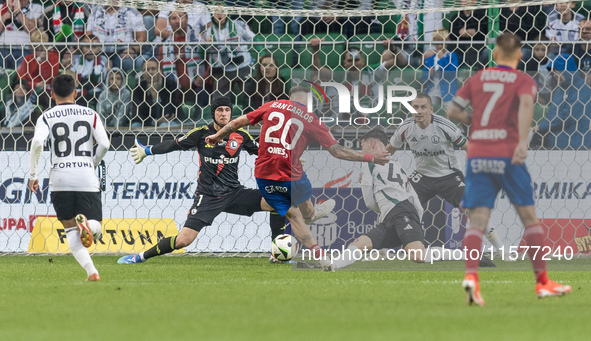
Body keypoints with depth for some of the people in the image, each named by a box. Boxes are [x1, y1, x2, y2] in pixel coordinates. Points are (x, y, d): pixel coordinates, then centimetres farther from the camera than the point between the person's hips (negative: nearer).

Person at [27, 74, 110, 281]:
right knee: (95, 229, 9)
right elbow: (104, 144, -1)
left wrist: (33, 175, -2)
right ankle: (85, 222, -30)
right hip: (86, 179, 0)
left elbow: (37, 142, -11)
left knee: (70, 231, 9)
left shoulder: (47, 117, 7)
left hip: (59, 179, 0)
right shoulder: (90, 114, 10)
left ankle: (91, 271, -16)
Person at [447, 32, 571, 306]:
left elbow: (453, 111, 10)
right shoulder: (523, 81, 5)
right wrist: (523, 142, -26)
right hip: (506, 155, -3)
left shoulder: (477, 79, 14)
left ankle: (471, 275, -25)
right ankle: (542, 281, 14)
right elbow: (526, 103, -17)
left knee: (477, 220, -2)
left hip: (477, 156, 3)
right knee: (529, 217, 10)